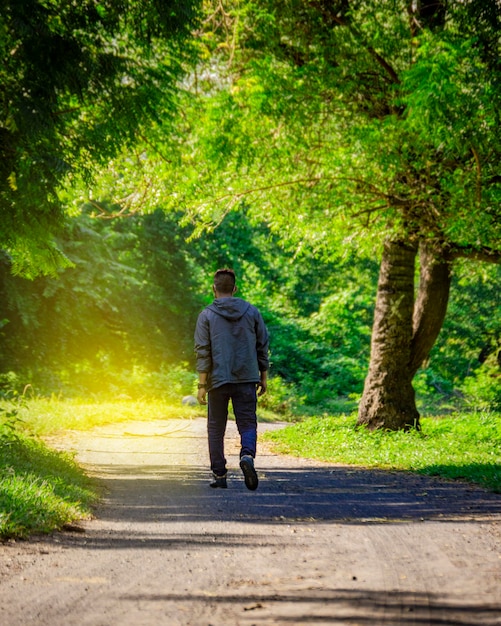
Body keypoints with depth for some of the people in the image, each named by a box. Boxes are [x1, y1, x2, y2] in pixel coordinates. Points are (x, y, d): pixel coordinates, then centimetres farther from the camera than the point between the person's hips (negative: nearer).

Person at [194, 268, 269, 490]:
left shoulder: (207, 315, -2)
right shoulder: (252, 312, 5)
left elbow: (203, 352, -6)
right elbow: (262, 347, 8)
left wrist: (202, 384, -6)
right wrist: (263, 377, 16)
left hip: (218, 380, -1)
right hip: (246, 379, 1)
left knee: (216, 428, 10)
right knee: (247, 423, 2)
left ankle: (219, 474, 10)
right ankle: (247, 455, -27)